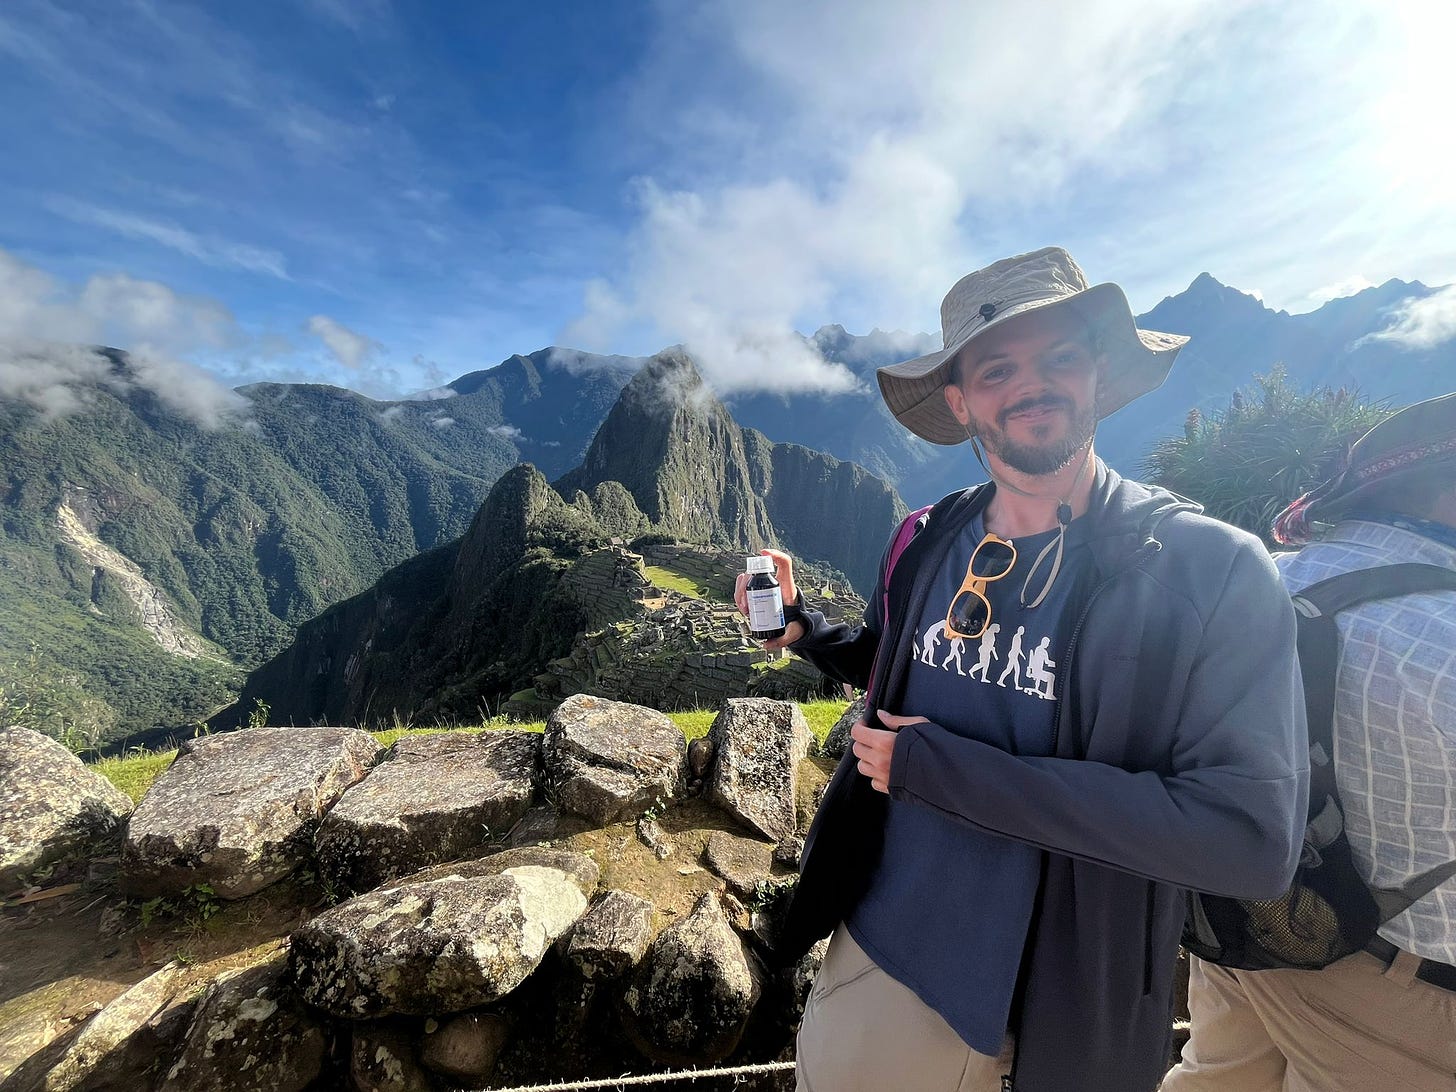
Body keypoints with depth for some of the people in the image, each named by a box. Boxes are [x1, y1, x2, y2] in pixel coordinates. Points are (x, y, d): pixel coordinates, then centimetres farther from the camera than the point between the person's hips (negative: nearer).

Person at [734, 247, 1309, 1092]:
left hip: (1052, 1016, -3)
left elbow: (1251, 839, -24)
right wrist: (802, 625, -7)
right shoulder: (927, 544, -6)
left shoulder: (1215, 569, -18)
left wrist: (937, 766, -25)